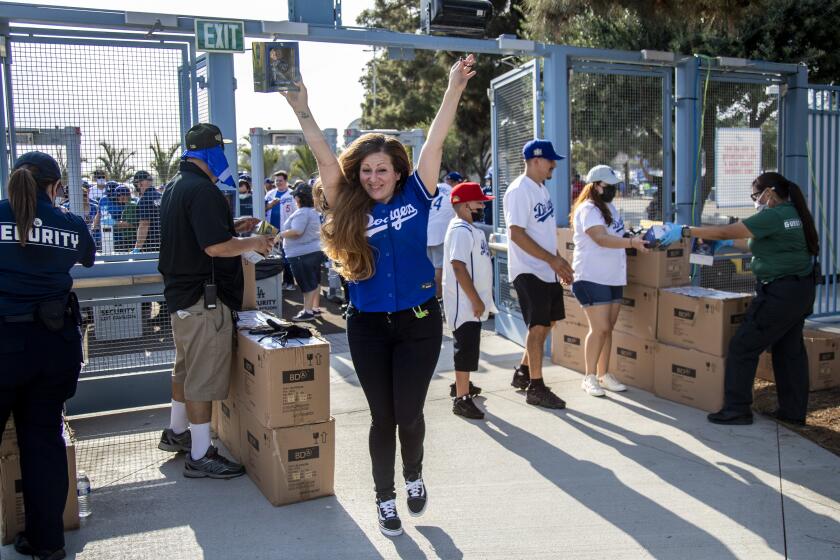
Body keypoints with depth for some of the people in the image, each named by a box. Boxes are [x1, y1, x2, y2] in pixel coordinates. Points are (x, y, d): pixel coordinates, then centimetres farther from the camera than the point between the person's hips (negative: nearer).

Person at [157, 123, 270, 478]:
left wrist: (232, 227, 16)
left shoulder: (176, 186, 14)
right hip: (204, 298, -11)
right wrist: (253, 243, -12)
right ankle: (200, 456, 6)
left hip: (181, 292, 11)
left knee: (186, 366, 24)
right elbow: (216, 247, -27)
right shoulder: (202, 190, -19)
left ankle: (177, 432, 39)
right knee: (204, 376, -3)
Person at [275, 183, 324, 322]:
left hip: (302, 254, -10)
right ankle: (315, 308, 21)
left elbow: (296, 232, -27)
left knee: (307, 284, -6)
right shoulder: (314, 212, 15)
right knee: (314, 282, 14)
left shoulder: (301, 212, -18)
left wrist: (281, 234, -13)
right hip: (315, 251, 10)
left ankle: (307, 311, -2)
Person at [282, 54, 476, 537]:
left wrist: (455, 88, -18)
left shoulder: (415, 197, -4)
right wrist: (303, 113, -22)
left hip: (418, 321, -1)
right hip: (368, 326, 1)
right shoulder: (350, 208, -2)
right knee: (382, 416, 10)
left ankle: (414, 476, 36)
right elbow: (327, 160, -11)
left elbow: (435, 142, -11)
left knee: (408, 412, 5)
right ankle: (385, 499, 29)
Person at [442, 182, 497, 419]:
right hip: (464, 303, -10)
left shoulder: (470, 229, 14)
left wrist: (481, 300, 21)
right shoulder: (461, 231, -19)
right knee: (467, 348, -7)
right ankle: (461, 399, -1)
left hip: (471, 302, 10)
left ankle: (461, 384, 36)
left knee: (469, 346, 21)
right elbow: (459, 267, -27)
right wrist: (476, 300, -24)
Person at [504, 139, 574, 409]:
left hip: (546, 270, 9)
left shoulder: (541, 189, 13)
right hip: (528, 271, -9)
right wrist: (552, 259, -21)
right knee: (538, 326, -5)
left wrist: (559, 260, 15)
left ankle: (523, 372, 29)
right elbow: (516, 234, -23)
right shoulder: (519, 191, -16)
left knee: (547, 322, 15)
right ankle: (535, 387, 5)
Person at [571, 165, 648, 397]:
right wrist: (632, 242, -33)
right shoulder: (587, 210, -13)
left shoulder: (610, 207, 16)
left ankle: (604, 374, 20)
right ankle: (589, 378, 3)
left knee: (608, 328, 11)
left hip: (614, 278, 9)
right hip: (592, 278, -9)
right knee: (599, 328, -8)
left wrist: (636, 239, 11)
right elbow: (601, 238, -26)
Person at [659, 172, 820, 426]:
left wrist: (684, 231, -15)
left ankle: (737, 409, 2)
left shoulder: (774, 216, -18)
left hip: (780, 293, -10)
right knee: (790, 349, 17)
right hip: (801, 290, 10)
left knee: (743, 347, -3)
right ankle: (794, 410, 25)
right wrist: (731, 243, 25)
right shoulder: (795, 214, 11)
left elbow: (724, 231, -20)